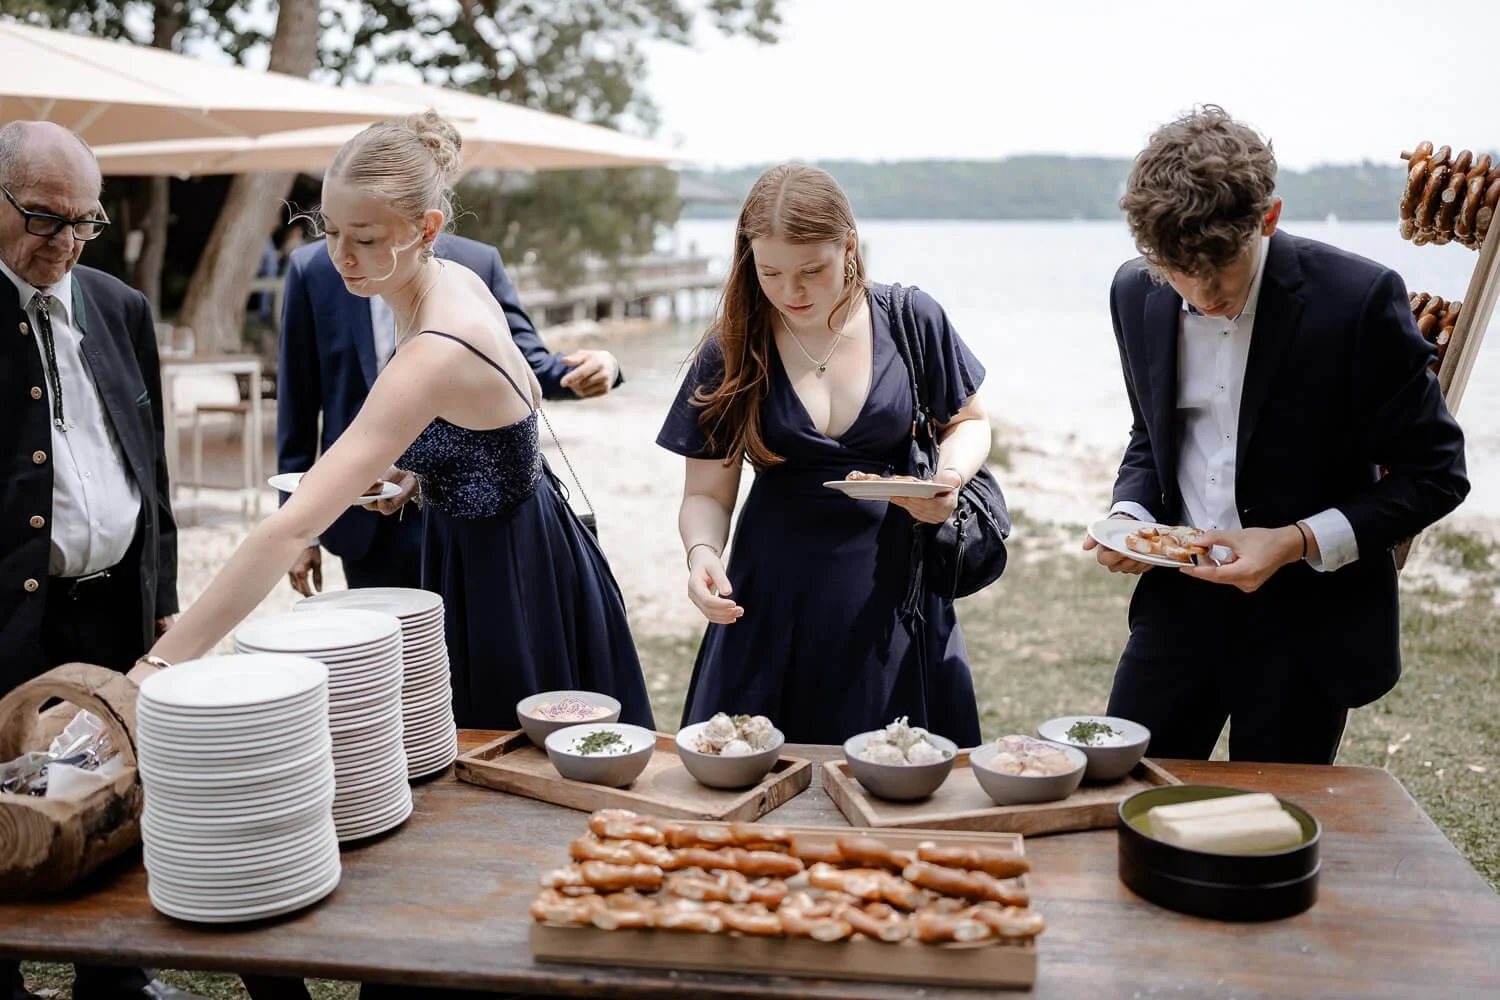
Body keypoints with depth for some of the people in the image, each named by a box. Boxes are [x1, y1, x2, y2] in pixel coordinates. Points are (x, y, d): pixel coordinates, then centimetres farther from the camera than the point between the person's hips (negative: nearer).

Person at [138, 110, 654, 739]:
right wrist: (421, 473, 1)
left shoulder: (435, 354, -33)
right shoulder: (459, 280, -5)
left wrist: (160, 665, -40)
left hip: (511, 579, -9)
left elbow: (292, 527, -40)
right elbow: (524, 394, 14)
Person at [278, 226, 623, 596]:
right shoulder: (313, 269, 1)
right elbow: (297, 408, 3)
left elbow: (525, 363, 0)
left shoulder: (476, 264, 0)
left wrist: (596, 368, -24)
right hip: (367, 522, 0)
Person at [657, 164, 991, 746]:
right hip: (775, 596, 0)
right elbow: (708, 492, 0)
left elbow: (968, 421, 11)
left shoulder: (910, 321, -3)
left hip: (892, 589, 0)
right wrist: (703, 552, -21)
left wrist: (950, 477, -10)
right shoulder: (732, 350, -3)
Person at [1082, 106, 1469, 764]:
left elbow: (1434, 473, -10)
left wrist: (1298, 542, -20)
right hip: (1180, 602, 4)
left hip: (1309, 618, -4)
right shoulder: (1137, 293, -1)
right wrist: (1129, 514, -5)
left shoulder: (1359, 297, -16)